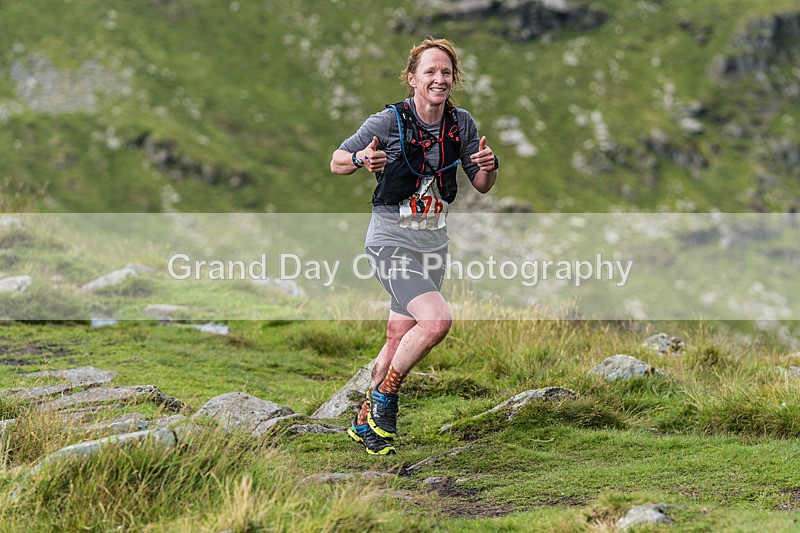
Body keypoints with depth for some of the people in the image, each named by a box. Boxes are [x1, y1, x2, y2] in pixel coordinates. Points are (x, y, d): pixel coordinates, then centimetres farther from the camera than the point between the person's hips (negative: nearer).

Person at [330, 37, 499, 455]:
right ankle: (384, 399, -4)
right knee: (436, 320, -24)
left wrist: (489, 165, -12)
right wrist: (361, 160, -26)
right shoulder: (389, 121, -13)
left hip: (433, 240, 6)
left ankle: (365, 421, 27)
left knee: (399, 339, 10)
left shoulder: (462, 123, 1)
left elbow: (481, 186, 10)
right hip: (392, 239, -6)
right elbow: (336, 162, -4)